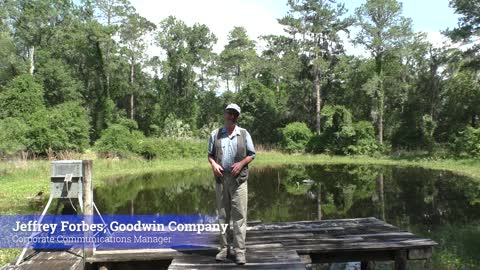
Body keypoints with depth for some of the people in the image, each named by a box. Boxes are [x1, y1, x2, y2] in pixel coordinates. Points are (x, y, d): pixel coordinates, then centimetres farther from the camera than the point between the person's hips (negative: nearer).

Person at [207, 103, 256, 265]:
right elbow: (210, 154, 9)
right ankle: (224, 247, 18)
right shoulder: (215, 134, 6)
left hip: (239, 179, -2)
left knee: (239, 216, -3)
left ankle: (239, 251, 1)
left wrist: (241, 163, -12)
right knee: (222, 215, 8)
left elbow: (251, 154, 5)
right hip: (221, 179, 2)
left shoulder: (244, 134, 2)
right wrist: (213, 164, -11)